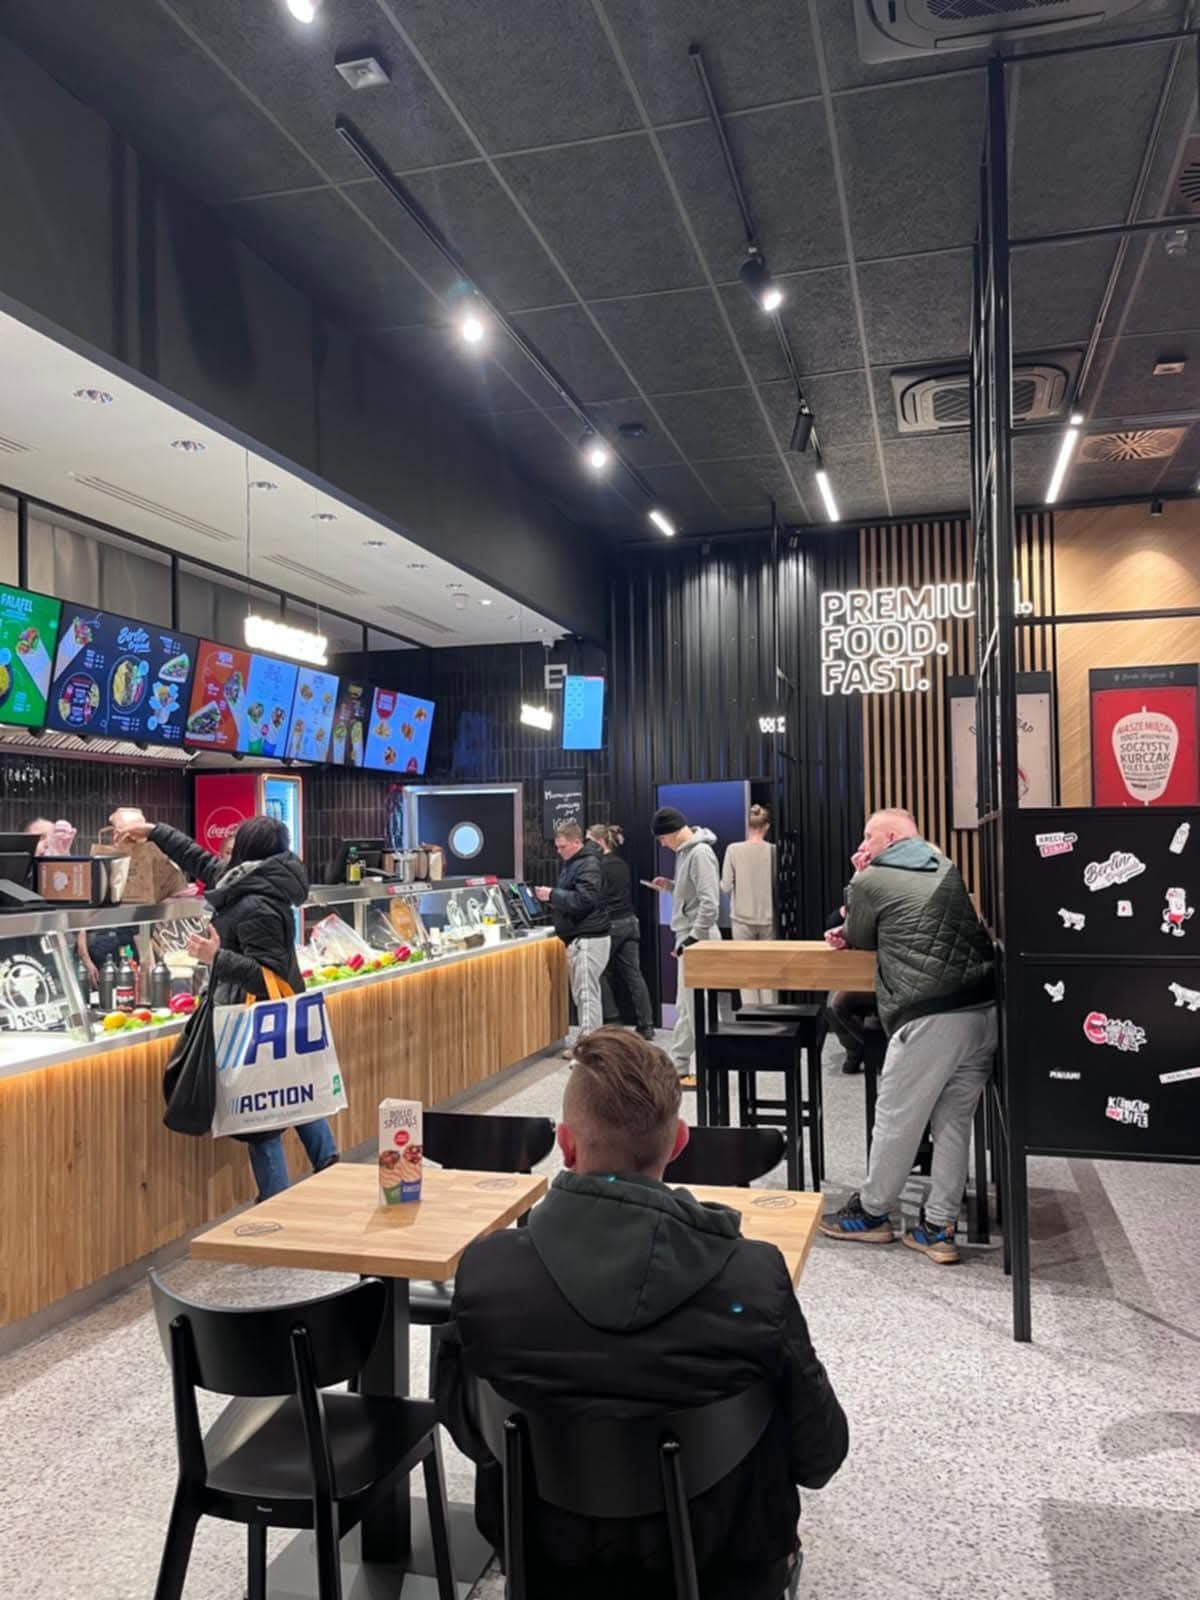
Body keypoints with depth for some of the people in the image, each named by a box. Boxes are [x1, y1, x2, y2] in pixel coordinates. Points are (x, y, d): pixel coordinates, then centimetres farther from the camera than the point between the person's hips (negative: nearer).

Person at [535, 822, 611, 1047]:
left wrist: (552, 895, -19)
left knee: (586, 994, -9)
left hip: (589, 939, -10)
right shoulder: (572, 863, 18)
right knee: (581, 994, 12)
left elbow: (584, 899, -24)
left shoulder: (588, 865, -13)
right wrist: (551, 898, 6)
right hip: (578, 937, 10)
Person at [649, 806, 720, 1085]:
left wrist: (692, 939, -22)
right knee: (686, 1006, 14)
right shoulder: (686, 851, 11)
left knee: (699, 1008, -3)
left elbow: (710, 903, -24)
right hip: (688, 937, 10)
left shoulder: (701, 853, -19)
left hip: (697, 940, -10)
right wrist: (670, 886, 6)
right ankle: (677, 1067, 22)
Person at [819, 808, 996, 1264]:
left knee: (896, 1120, 8)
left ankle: (871, 1214, 23)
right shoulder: (946, 868, 22)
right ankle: (939, 1228, 18)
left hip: (932, 1018, -7)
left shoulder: (871, 881, 1)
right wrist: (852, 933, 23)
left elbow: (860, 941, 17)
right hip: (985, 1009, 7)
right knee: (953, 1122, 13)